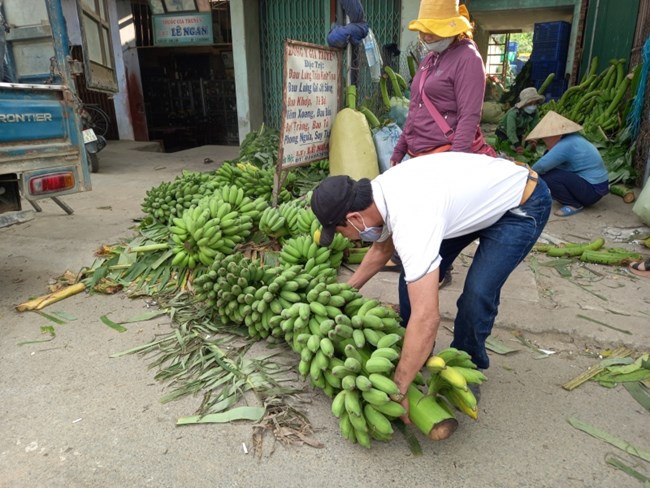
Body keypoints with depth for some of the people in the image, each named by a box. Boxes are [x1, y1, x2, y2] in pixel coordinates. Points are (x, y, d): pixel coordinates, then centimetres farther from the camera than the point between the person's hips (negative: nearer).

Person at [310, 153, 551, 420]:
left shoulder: (409, 218, -41)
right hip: (480, 194, 8)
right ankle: (414, 351, 20)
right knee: (416, 274, 1)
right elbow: (381, 249, 8)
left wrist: (397, 389, -34)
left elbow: (427, 317, -43)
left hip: (523, 203, -8)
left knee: (477, 293, -20)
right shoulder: (379, 193, -13)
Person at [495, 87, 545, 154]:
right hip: (503, 133, -5)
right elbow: (511, 131, -44)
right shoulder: (513, 113, -36)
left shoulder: (534, 113, -18)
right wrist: (517, 145, -56)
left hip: (518, 134, 5)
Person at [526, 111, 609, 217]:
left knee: (546, 177, -22)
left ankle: (574, 205, -7)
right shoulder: (571, 138, 6)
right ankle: (577, 200, 13)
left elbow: (541, 166, -26)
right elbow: (547, 159, 14)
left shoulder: (565, 145, -24)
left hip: (593, 190, -10)